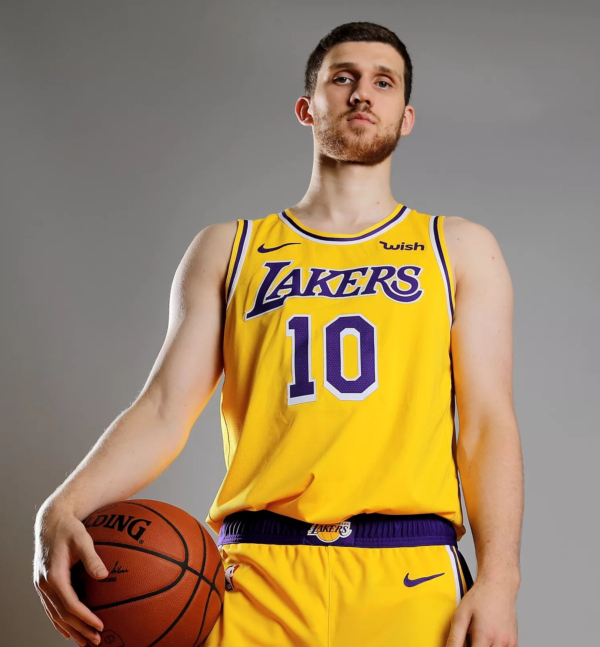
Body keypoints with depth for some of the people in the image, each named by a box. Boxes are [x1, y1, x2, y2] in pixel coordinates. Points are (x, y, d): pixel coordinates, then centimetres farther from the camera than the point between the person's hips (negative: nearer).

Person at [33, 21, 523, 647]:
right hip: (258, 577, 1)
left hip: (410, 578, 0)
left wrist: (498, 579, -9)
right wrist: (63, 509, -12)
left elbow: (488, 421, 5)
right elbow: (165, 409, 6)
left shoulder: (459, 248, 14)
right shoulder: (227, 250, 15)